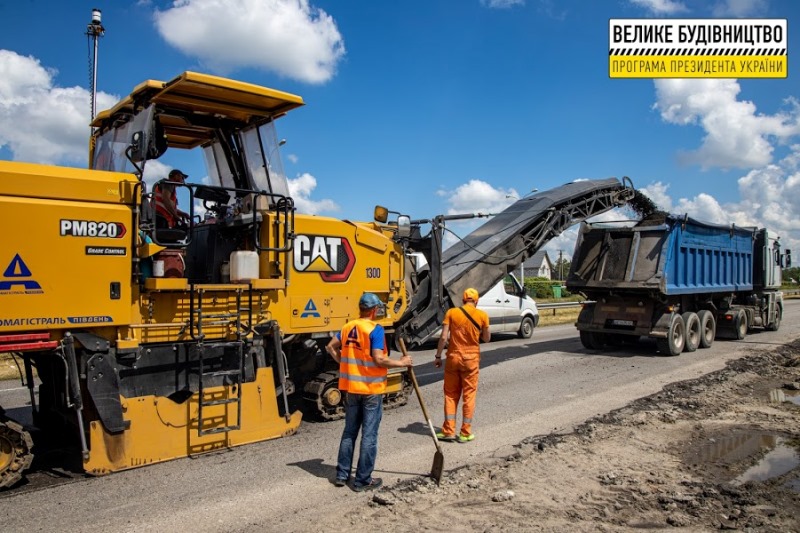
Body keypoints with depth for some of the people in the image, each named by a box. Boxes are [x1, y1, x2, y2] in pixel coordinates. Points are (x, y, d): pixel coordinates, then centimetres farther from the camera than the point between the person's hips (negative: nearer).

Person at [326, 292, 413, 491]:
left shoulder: (348, 327, 5)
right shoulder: (376, 330, -16)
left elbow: (331, 347, 12)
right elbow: (379, 359, -22)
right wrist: (401, 362, -11)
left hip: (351, 388, 6)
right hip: (371, 389, -6)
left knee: (349, 431, 17)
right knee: (369, 435, 4)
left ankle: (342, 475, 23)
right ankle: (363, 480, 11)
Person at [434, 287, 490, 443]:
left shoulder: (451, 313, -3)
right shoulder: (482, 315, -3)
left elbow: (443, 337, -7)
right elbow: (486, 338, 4)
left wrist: (438, 356, 0)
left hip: (453, 357, 1)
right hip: (471, 359, 0)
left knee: (451, 394, 11)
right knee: (469, 395, 8)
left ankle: (448, 431, 12)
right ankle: (465, 433, 12)